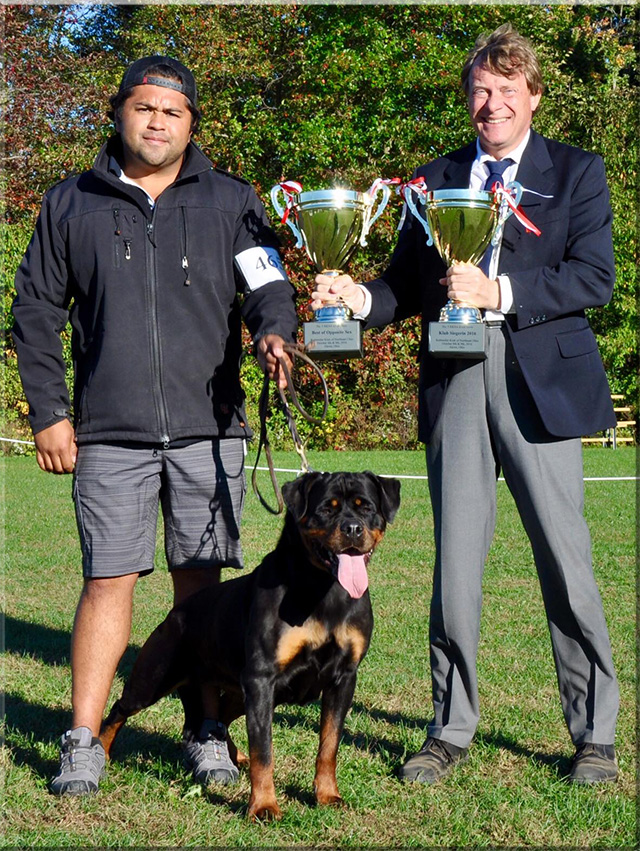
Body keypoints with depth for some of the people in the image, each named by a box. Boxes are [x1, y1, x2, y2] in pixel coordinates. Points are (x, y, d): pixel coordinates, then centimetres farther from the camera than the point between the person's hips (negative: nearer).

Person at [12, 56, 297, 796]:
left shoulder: (230, 202, 11)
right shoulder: (69, 206, 10)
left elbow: (266, 285, 5)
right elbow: (36, 311, 12)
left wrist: (273, 331, -19)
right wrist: (47, 413, 5)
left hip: (208, 430, 1)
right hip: (108, 433, 0)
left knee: (201, 582, 4)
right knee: (108, 580, -3)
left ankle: (207, 734, 14)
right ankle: (83, 742, 4)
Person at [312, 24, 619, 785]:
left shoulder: (576, 172, 6)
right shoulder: (435, 179, 16)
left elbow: (594, 277, -5)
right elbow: (409, 284, 13)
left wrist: (499, 291, -17)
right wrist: (358, 297, -8)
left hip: (541, 384, -2)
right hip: (455, 383, 3)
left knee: (565, 561, 0)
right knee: (454, 563, 5)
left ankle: (594, 735, 12)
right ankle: (451, 729, 16)